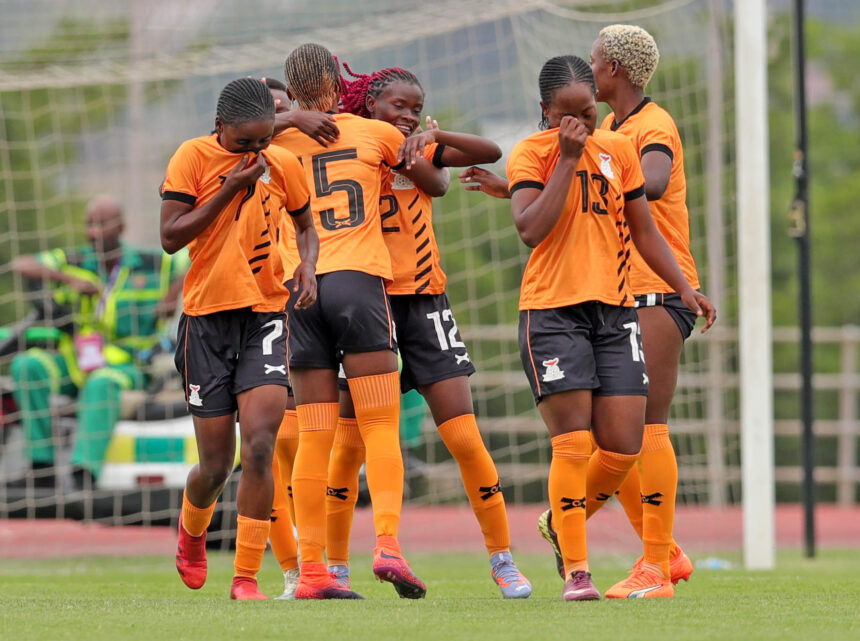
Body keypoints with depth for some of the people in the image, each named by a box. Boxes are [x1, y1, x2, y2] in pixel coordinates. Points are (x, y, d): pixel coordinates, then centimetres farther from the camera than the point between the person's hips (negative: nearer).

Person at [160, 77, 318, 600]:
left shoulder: (284, 164, 5)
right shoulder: (193, 157, -4)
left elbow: (306, 225, 22)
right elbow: (171, 236, -11)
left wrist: (308, 267, 0)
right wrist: (230, 189, -16)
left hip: (266, 314, 1)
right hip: (207, 317, -1)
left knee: (259, 444, -18)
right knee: (216, 465, 2)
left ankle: (247, 577, -12)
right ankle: (192, 529, 38)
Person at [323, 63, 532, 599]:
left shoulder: (423, 155, 10)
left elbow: (491, 152, -1)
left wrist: (436, 136, -14)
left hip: (425, 302, 2)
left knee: (465, 438, -5)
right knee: (349, 443, 0)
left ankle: (503, 560, 3)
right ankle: (335, 565, 13)